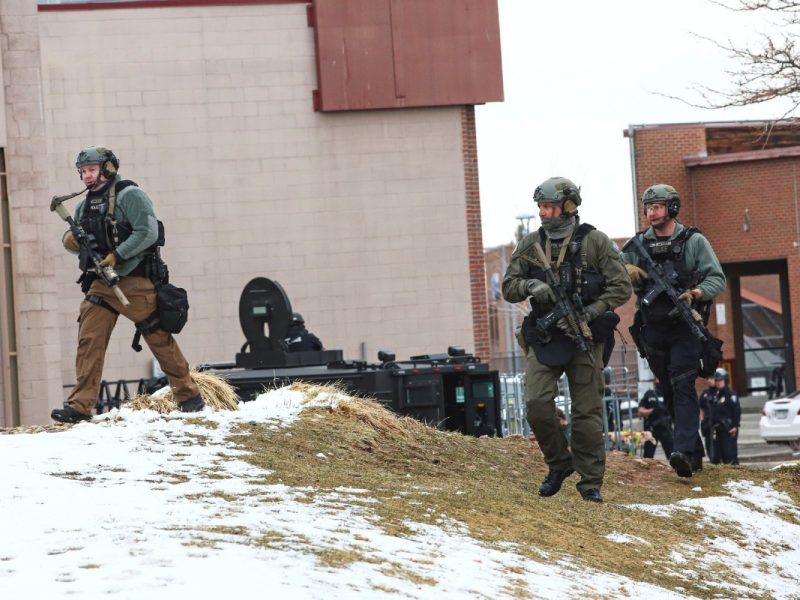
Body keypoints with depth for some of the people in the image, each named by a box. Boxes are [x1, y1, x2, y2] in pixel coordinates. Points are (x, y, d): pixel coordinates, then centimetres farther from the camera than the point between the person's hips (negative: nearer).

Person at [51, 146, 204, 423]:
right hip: (100, 283, 6)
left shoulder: (129, 195, -7)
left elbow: (148, 232, -17)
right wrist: (70, 241, -2)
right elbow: (77, 241, 23)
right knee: (89, 341, -5)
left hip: (134, 281, -6)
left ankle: (189, 397, 12)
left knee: (159, 338, 0)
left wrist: (116, 256, -23)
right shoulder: (84, 206, 16)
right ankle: (80, 405, -7)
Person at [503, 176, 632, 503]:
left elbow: (621, 288, -5)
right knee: (537, 403, -11)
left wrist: (587, 313, -15)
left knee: (587, 411, -1)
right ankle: (559, 464, 11)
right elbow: (508, 288, 9)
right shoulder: (530, 244, 7)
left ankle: (591, 482, 8)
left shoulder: (594, 242, -3)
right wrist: (529, 286, -13)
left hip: (584, 338, -3)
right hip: (544, 338, 3)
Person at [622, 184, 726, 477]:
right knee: (669, 392, 9)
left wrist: (695, 293, -23)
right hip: (653, 330, 4)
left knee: (683, 386, -17)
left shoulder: (693, 241, 0)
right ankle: (695, 451, 20)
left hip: (685, 328, -4)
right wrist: (626, 269, -14)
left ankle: (684, 453, -27)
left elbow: (717, 279, -4)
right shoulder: (637, 245, 10)